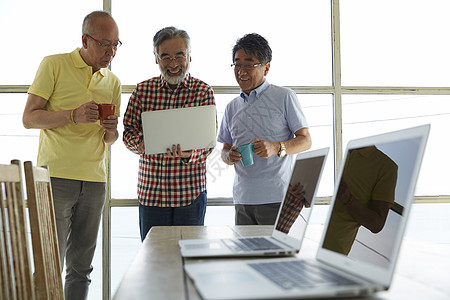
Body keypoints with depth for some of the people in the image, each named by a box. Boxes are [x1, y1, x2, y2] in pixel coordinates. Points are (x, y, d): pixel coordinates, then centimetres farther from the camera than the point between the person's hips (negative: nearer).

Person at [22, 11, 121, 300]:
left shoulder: (113, 81, 14)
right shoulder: (54, 65, 0)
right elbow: (29, 118, -3)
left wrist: (111, 130, -4)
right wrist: (73, 116, -18)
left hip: (94, 179, 4)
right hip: (56, 177, -4)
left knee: (81, 265, 10)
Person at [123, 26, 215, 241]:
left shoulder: (203, 92, -1)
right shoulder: (143, 90, 6)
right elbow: (128, 132, 6)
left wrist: (189, 155, -28)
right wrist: (141, 143, -17)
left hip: (190, 193, -2)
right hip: (150, 191, 2)